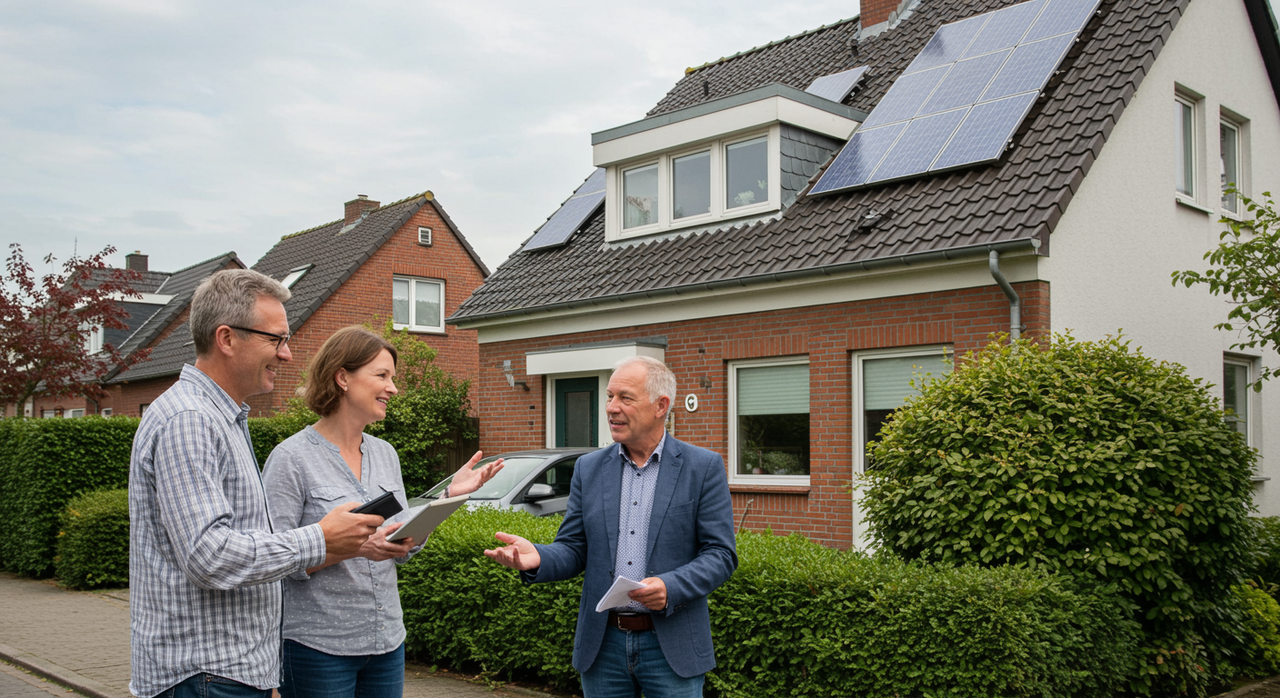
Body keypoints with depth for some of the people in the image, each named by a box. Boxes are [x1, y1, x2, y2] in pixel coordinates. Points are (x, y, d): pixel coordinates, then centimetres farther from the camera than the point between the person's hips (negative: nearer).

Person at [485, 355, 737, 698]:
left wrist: (671, 587, -21)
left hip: (671, 647, -3)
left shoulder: (704, 468, -3)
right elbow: (574, 548, 7)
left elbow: (721, 554, -5)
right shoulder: (589, 468, 7)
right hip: (603, 644, 3)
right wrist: (537, 558, -15)